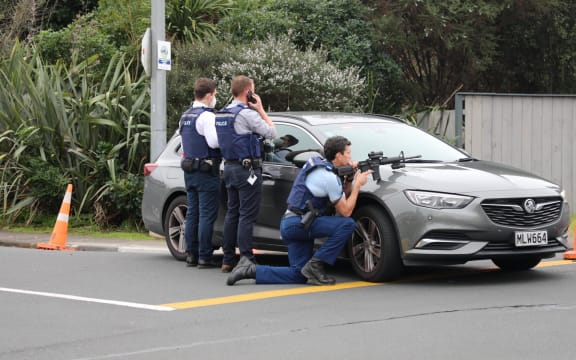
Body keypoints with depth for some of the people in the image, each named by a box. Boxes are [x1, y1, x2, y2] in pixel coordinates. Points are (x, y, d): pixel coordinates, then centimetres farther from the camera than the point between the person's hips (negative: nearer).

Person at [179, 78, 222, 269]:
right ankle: (204, 257, -8)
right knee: (207, 215, -7)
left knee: (192, 213, 11)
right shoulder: (207, 116, -14)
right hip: (207, 171, -9)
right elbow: (213, 141, -23)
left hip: (189, 171, 9)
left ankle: (191, 254, 11)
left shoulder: (185, 116, 15)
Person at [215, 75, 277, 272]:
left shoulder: (222, 114, 12)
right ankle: (246, 260, -11)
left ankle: (228, 260, 13)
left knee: (232, 213, 12)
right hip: (247, 168, -9)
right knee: (247, 216, -8)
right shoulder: (246, 113, -16)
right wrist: (260, 109, -2)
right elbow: (272, 133, -12)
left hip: (229, 167, 9)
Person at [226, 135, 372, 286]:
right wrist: (358, 184, -4)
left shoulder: (317, 163, 14)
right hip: (299, 224, -9)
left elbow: (343, 196, 21)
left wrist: (350, 178, 5)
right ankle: (315, 266, -12)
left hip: (289, 224, 9)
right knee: (348, 224, -18)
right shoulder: (329, 177, -14)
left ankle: (251, 270, 4)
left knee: (299, 276, 7)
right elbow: (345, 211, -9)